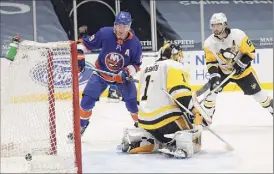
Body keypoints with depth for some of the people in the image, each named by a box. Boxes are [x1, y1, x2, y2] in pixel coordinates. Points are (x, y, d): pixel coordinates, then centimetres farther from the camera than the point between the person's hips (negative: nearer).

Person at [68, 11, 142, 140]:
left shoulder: (134, 43, -19)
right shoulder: (104, 33, -22)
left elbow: (136, 65, -10)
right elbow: (85, 43, -8)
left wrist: (128, 71, -29)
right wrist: (79, 56, -18)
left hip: (122, 76, 0)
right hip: (101, 73, 0)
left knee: (132, 103, -7)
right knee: (87, 101, -6)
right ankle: (81, 126, 15)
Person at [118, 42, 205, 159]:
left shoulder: (146, 69, 23)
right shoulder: (174, 66, -1)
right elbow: (181, 93, -16)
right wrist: (197, 112, -11)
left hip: (146, 120, 8)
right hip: (166, 116, -8)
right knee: (193, 138, -2)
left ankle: (131, 137, 8)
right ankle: (180, 147, -34)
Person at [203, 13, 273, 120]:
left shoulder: (238, 35, -26)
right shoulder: (209, 43, -17)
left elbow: (251, 52, -17)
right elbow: (211, 62, -9)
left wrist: (241, 65, -25)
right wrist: (214, 75, -23)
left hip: (242, 69, -2)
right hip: (223, 71, 2)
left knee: (256, 92, 2)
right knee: (212, 90, -13)